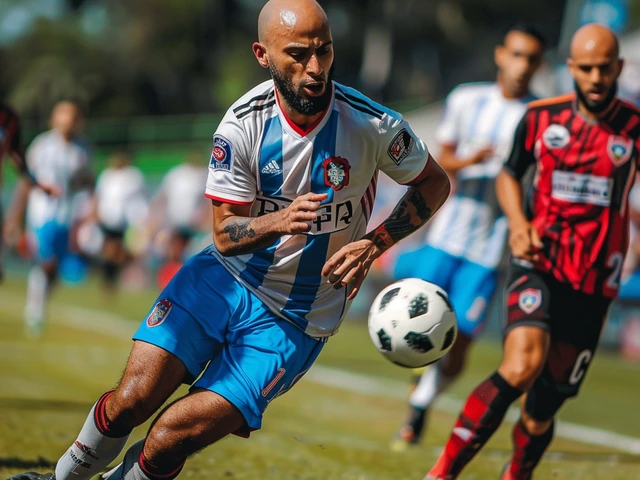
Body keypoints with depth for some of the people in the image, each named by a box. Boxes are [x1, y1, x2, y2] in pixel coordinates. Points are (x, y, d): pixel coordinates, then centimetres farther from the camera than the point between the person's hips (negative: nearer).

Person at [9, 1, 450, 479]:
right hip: (224, 279, 2)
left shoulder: (373, 124, -15)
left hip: (295, 321, -2)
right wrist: (278, 222, -30)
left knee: (173, 436, -16)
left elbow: (435, 183, 3)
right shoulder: (244, 124, -12)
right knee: (132, 400, -16)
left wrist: (373, 244, -12)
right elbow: (225, 235, -7)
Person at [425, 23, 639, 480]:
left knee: (542, 408, 6)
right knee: (522, 366, -28)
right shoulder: (541, 117, 2)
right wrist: (518, 223, -2)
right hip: (538, 266, 0)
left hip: (592, 285, 1)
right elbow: (509, 175, 17)